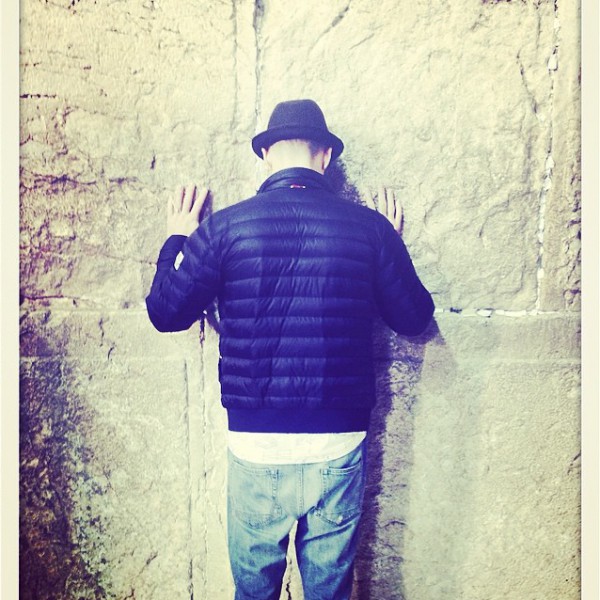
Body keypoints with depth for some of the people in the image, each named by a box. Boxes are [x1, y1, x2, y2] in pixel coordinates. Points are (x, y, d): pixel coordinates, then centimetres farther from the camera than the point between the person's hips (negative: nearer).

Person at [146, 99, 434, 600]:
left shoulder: (225, 226, -8)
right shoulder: (369, 227, -5)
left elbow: (166, 313, 0)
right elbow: (415, 317, 5)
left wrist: (177, 240, 16)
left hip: (255, 447, 0)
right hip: (340, 449, 1)